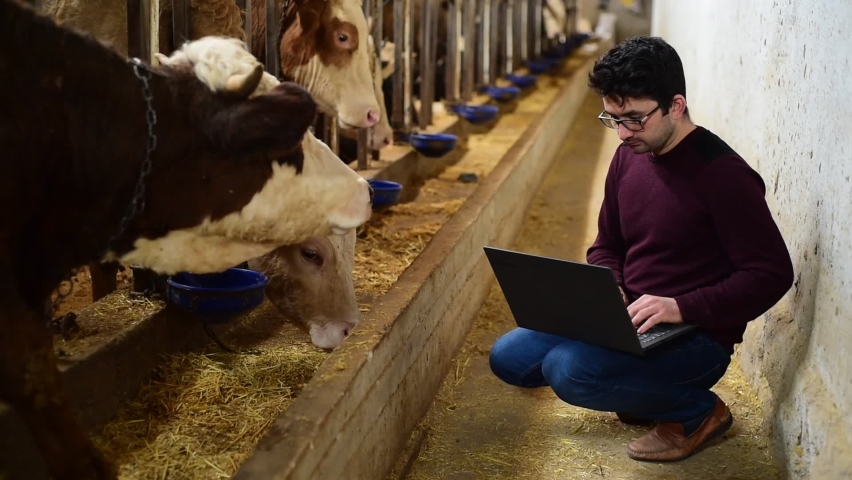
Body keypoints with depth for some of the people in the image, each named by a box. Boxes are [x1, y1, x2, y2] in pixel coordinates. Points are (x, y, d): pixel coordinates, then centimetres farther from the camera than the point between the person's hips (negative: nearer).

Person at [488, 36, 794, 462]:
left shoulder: (722, 174, -19)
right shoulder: (627, 158, 5)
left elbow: (771, 274, -20)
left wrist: (682, 308, -28)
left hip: (696, 336, -8)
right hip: (626, 322, 8)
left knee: (568, 370, -30)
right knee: (507, 357, 1)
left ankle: (698, 411, -4)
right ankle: (646, 389, 12)